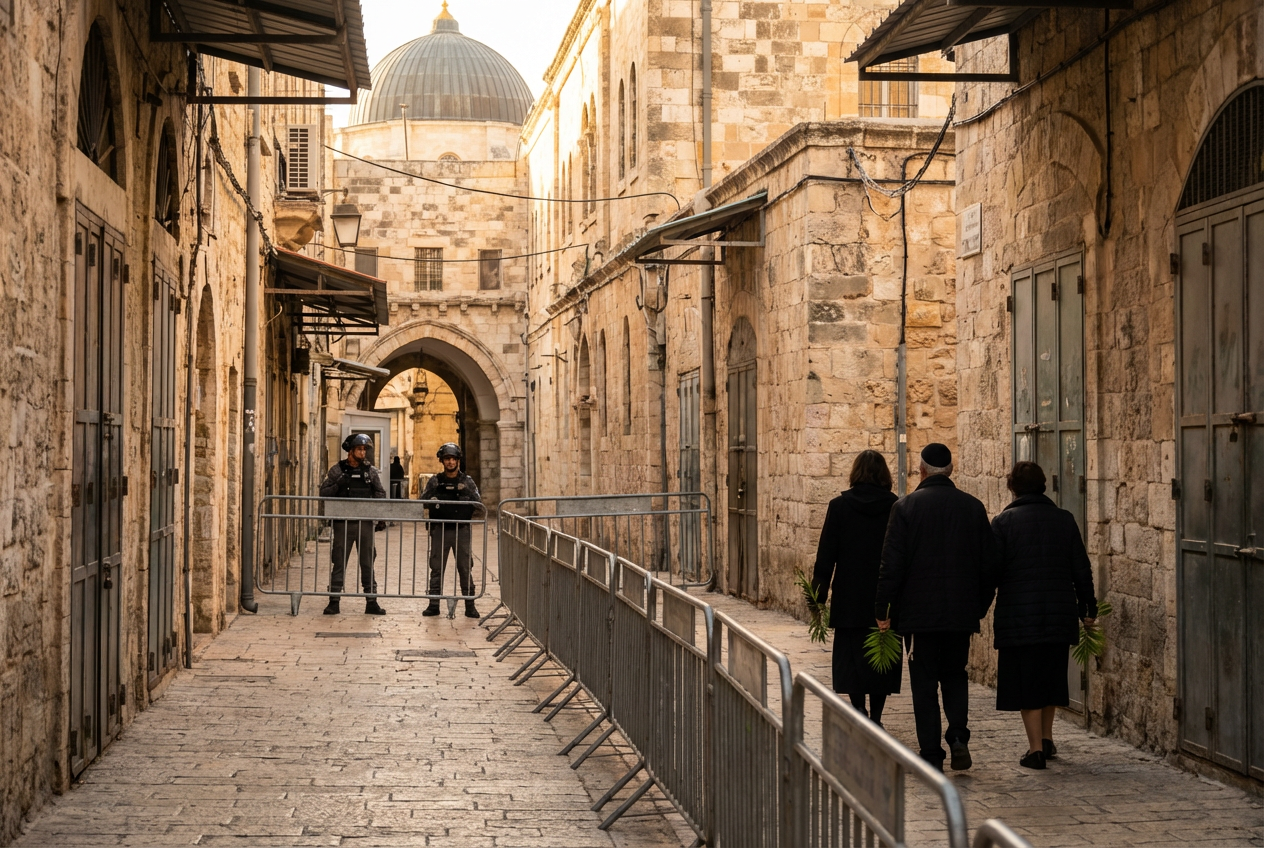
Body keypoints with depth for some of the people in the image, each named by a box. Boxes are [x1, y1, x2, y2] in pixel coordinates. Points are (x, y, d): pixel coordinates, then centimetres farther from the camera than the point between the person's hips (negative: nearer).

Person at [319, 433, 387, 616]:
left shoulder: (371, 471, 8)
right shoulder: (337, 470, 2)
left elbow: (381, 493, 12)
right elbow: (323, 493, 1)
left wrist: (376, 498, -10)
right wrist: (338, 485, -15)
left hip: (365, 523, 2)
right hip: (342, 523, -2)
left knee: (368, 563, 5)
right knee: (339, 563, 1)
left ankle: (371, 602, 9)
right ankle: (334, 602, 6)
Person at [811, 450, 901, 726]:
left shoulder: (840, 506, -4)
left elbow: (826, 555, -4)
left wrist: (818, 595, 1)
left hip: (850, 599, -1)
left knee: (852, 656, 6)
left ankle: (859, 710, -4)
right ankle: (875, 719, 8)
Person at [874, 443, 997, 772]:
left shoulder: (906, 507, -8)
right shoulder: (973, 507, 2)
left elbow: (892, 563, -10)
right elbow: (988, 563, 6)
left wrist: (883, 609, -3)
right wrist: (981, 605, 17)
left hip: (919, 611, -3)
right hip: (961, 611, 3)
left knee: (924, 683, 5)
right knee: (955, 675, 19)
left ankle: (931, 755, 5)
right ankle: (958, 735, -1)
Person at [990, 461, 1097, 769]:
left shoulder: (1003, 521, -6)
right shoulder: (1065, 519, 5)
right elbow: (1081, 569, 7)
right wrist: (1088, 607, 16)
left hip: (1018, 613, -4)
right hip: (1060, 613, 4)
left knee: (1024, 678, 1)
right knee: (1051, 673, 18)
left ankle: (1036, 748, -1)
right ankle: (1046, 739, 25)